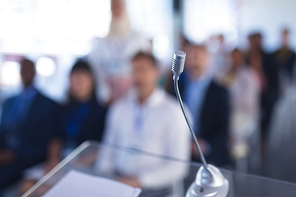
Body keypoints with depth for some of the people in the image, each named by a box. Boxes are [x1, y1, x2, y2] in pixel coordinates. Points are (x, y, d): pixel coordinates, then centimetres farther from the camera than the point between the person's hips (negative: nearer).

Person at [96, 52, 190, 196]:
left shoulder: (172, 112, -3)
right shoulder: (119, 108, 10)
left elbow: (178, 167, -6)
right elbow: (108, 150, 15)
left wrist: (140, 180, -12)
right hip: (118, 184, 2)